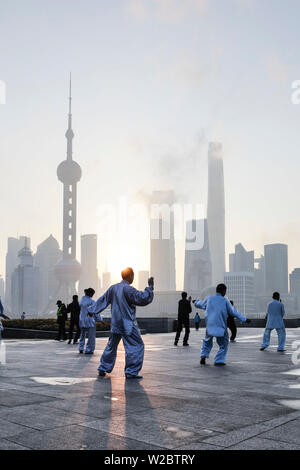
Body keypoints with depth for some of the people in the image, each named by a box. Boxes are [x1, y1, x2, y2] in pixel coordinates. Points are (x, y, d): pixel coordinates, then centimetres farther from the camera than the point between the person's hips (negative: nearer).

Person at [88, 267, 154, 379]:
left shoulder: (113, 288, 7)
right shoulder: (128, 289, -16)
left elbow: (103, 300, 15)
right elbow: (143, 299, -16)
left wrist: (92, 311, 24)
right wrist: (150, 287, -8)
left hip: (115, 324, 8)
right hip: (128, 324, -8)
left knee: (111, 346, 19)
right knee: (136, 345, -1)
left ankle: (103, 368, 24)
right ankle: (131, 372, -5)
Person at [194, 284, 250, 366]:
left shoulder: (209, 298, 5)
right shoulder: (225, 300, -4)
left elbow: (201, 304, 23)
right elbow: (233, 312, -3)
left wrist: (196, 302, 46)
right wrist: (244, 319, 4)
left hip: (209, 325, 4)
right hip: (221, 326, -4)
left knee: (207, 341, 24)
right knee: (223, 343, 11)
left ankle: (203, 356, 10)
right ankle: (219, 360, 4)